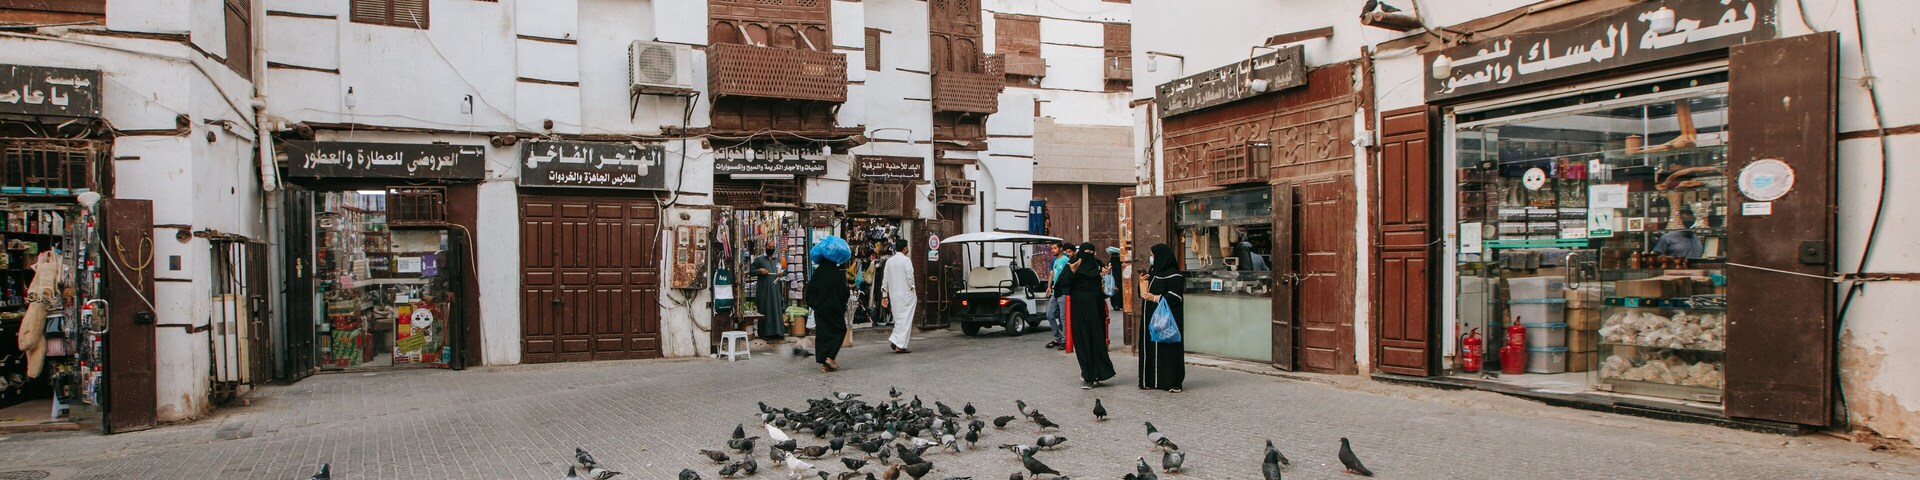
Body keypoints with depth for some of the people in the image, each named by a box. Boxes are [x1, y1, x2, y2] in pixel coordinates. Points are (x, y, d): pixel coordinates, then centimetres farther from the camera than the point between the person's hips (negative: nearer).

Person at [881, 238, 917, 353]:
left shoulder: (889, 261, 8)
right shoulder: (906, 260, -9)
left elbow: (886, 279, 9)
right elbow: (910, 278, -12)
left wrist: (885, 295, 14)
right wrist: (914, 294, -3)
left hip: (893, 295, 6)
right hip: (905, 294, -6)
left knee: (898, 319, 16)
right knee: (905, 319, -2)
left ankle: (895, 340, 6)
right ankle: (899, 345, -6)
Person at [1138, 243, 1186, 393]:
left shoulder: (1173, 274, -10)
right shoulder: (1153, 272, 16)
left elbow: (1175, 296, -17)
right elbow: (1146, 292, 22)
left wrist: (1155, 298, -18)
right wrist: (1143, 283, 3)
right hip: (1150, 317, 9)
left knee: (1167, 347, -7)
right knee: (1150, 346, 6)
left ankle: (1172, 381, -2)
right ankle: (1151, 380, 11)